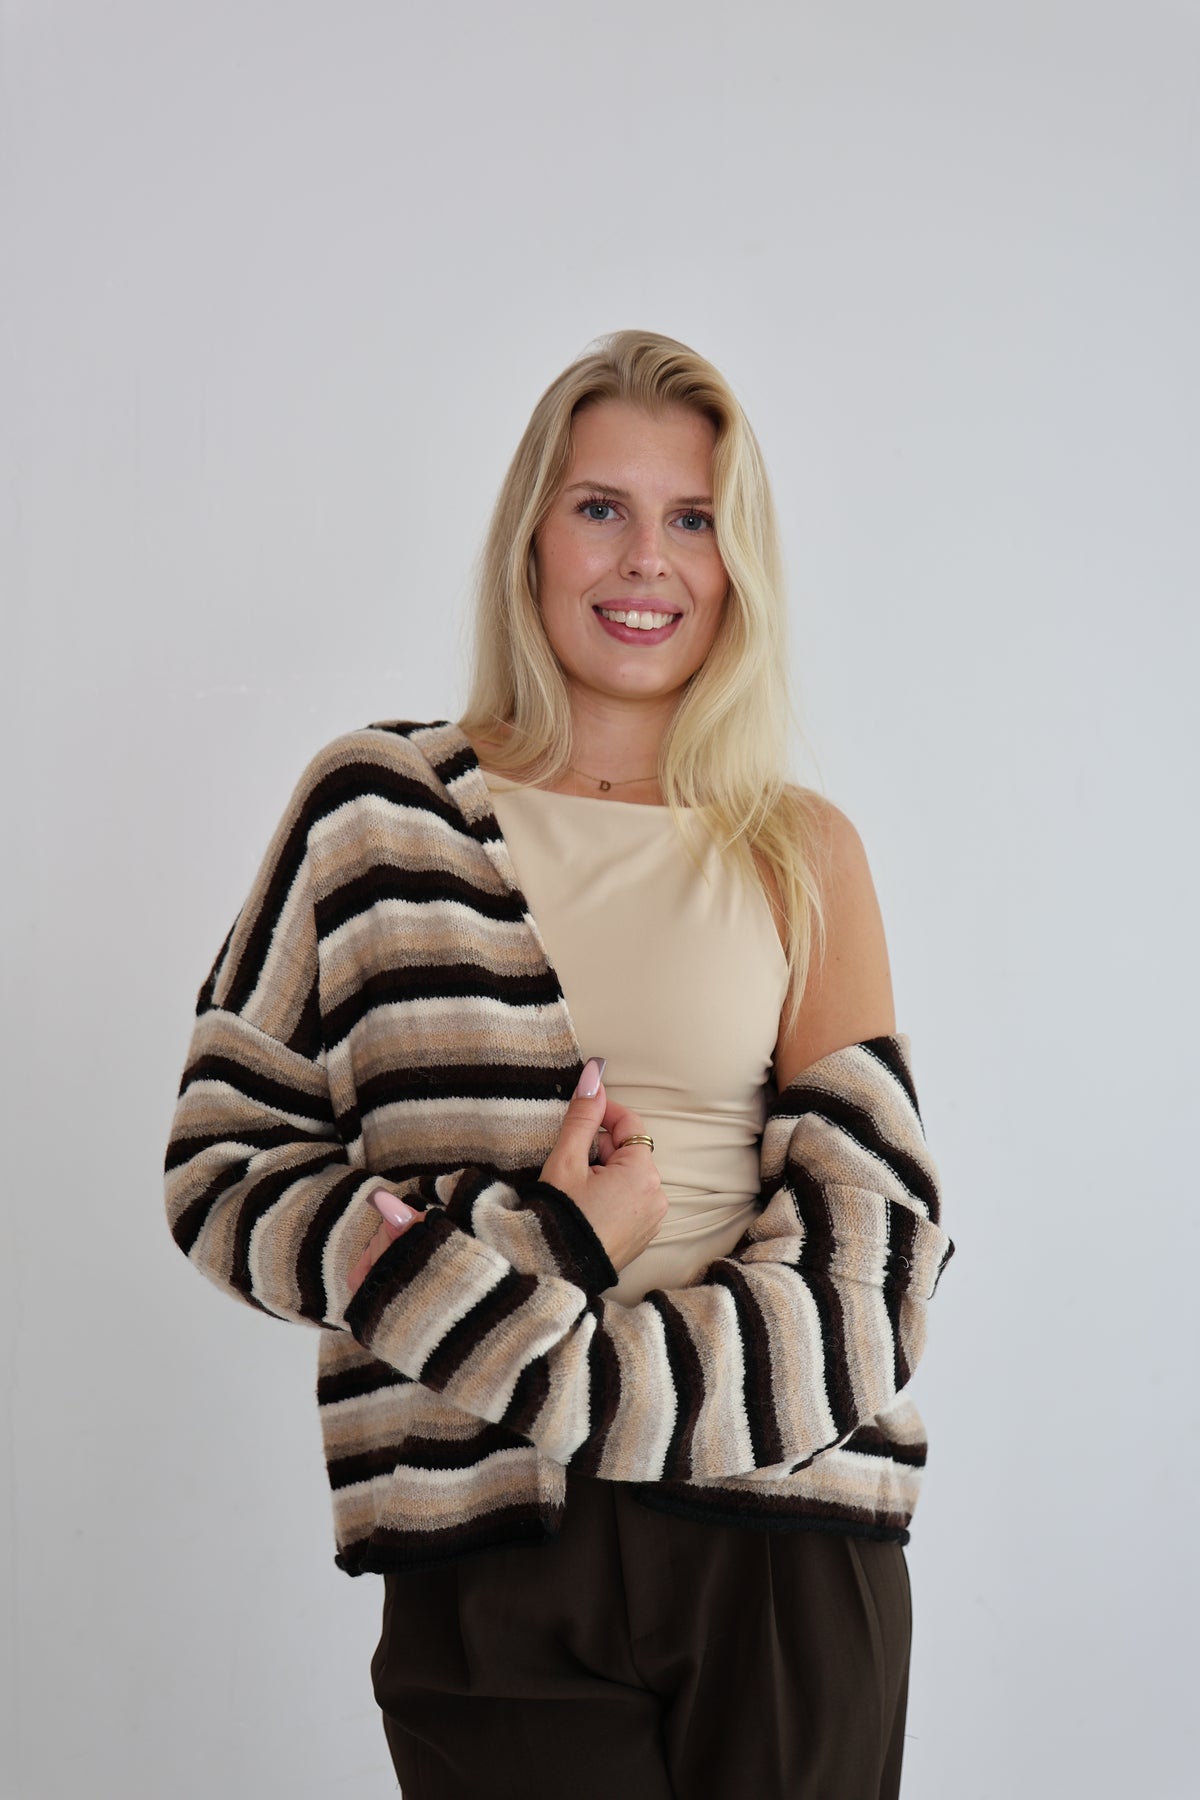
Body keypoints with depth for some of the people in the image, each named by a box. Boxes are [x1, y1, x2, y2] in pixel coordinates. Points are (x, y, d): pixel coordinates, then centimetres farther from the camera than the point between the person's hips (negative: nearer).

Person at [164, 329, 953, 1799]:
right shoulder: (379, 809, 6)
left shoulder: (803, 854, 10)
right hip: (491, 1563, -1)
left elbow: (872, 1230, 1)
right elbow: (223, 1160, 3)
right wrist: (533, 1258, -11)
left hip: (787, 1550, 2)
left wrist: (579, 1377, -13)